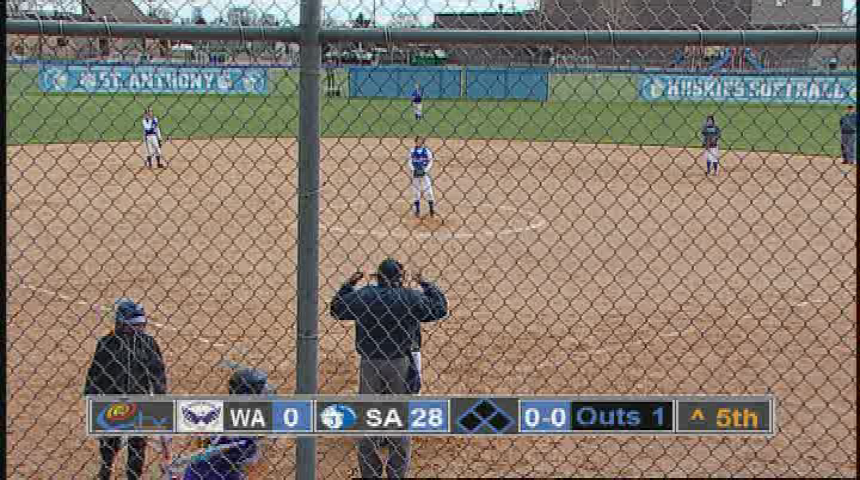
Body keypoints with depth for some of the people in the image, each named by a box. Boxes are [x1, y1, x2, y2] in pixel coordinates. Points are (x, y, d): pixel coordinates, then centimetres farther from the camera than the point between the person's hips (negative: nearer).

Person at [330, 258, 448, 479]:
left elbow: (336, 308, 12)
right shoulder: (411, 298, -7)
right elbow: (440, 308, 4)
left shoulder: (362, 295, -3)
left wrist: (349, 284, 22)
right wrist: (425, 284, 14)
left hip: (369, 364, 1)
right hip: (400, 365, -1)